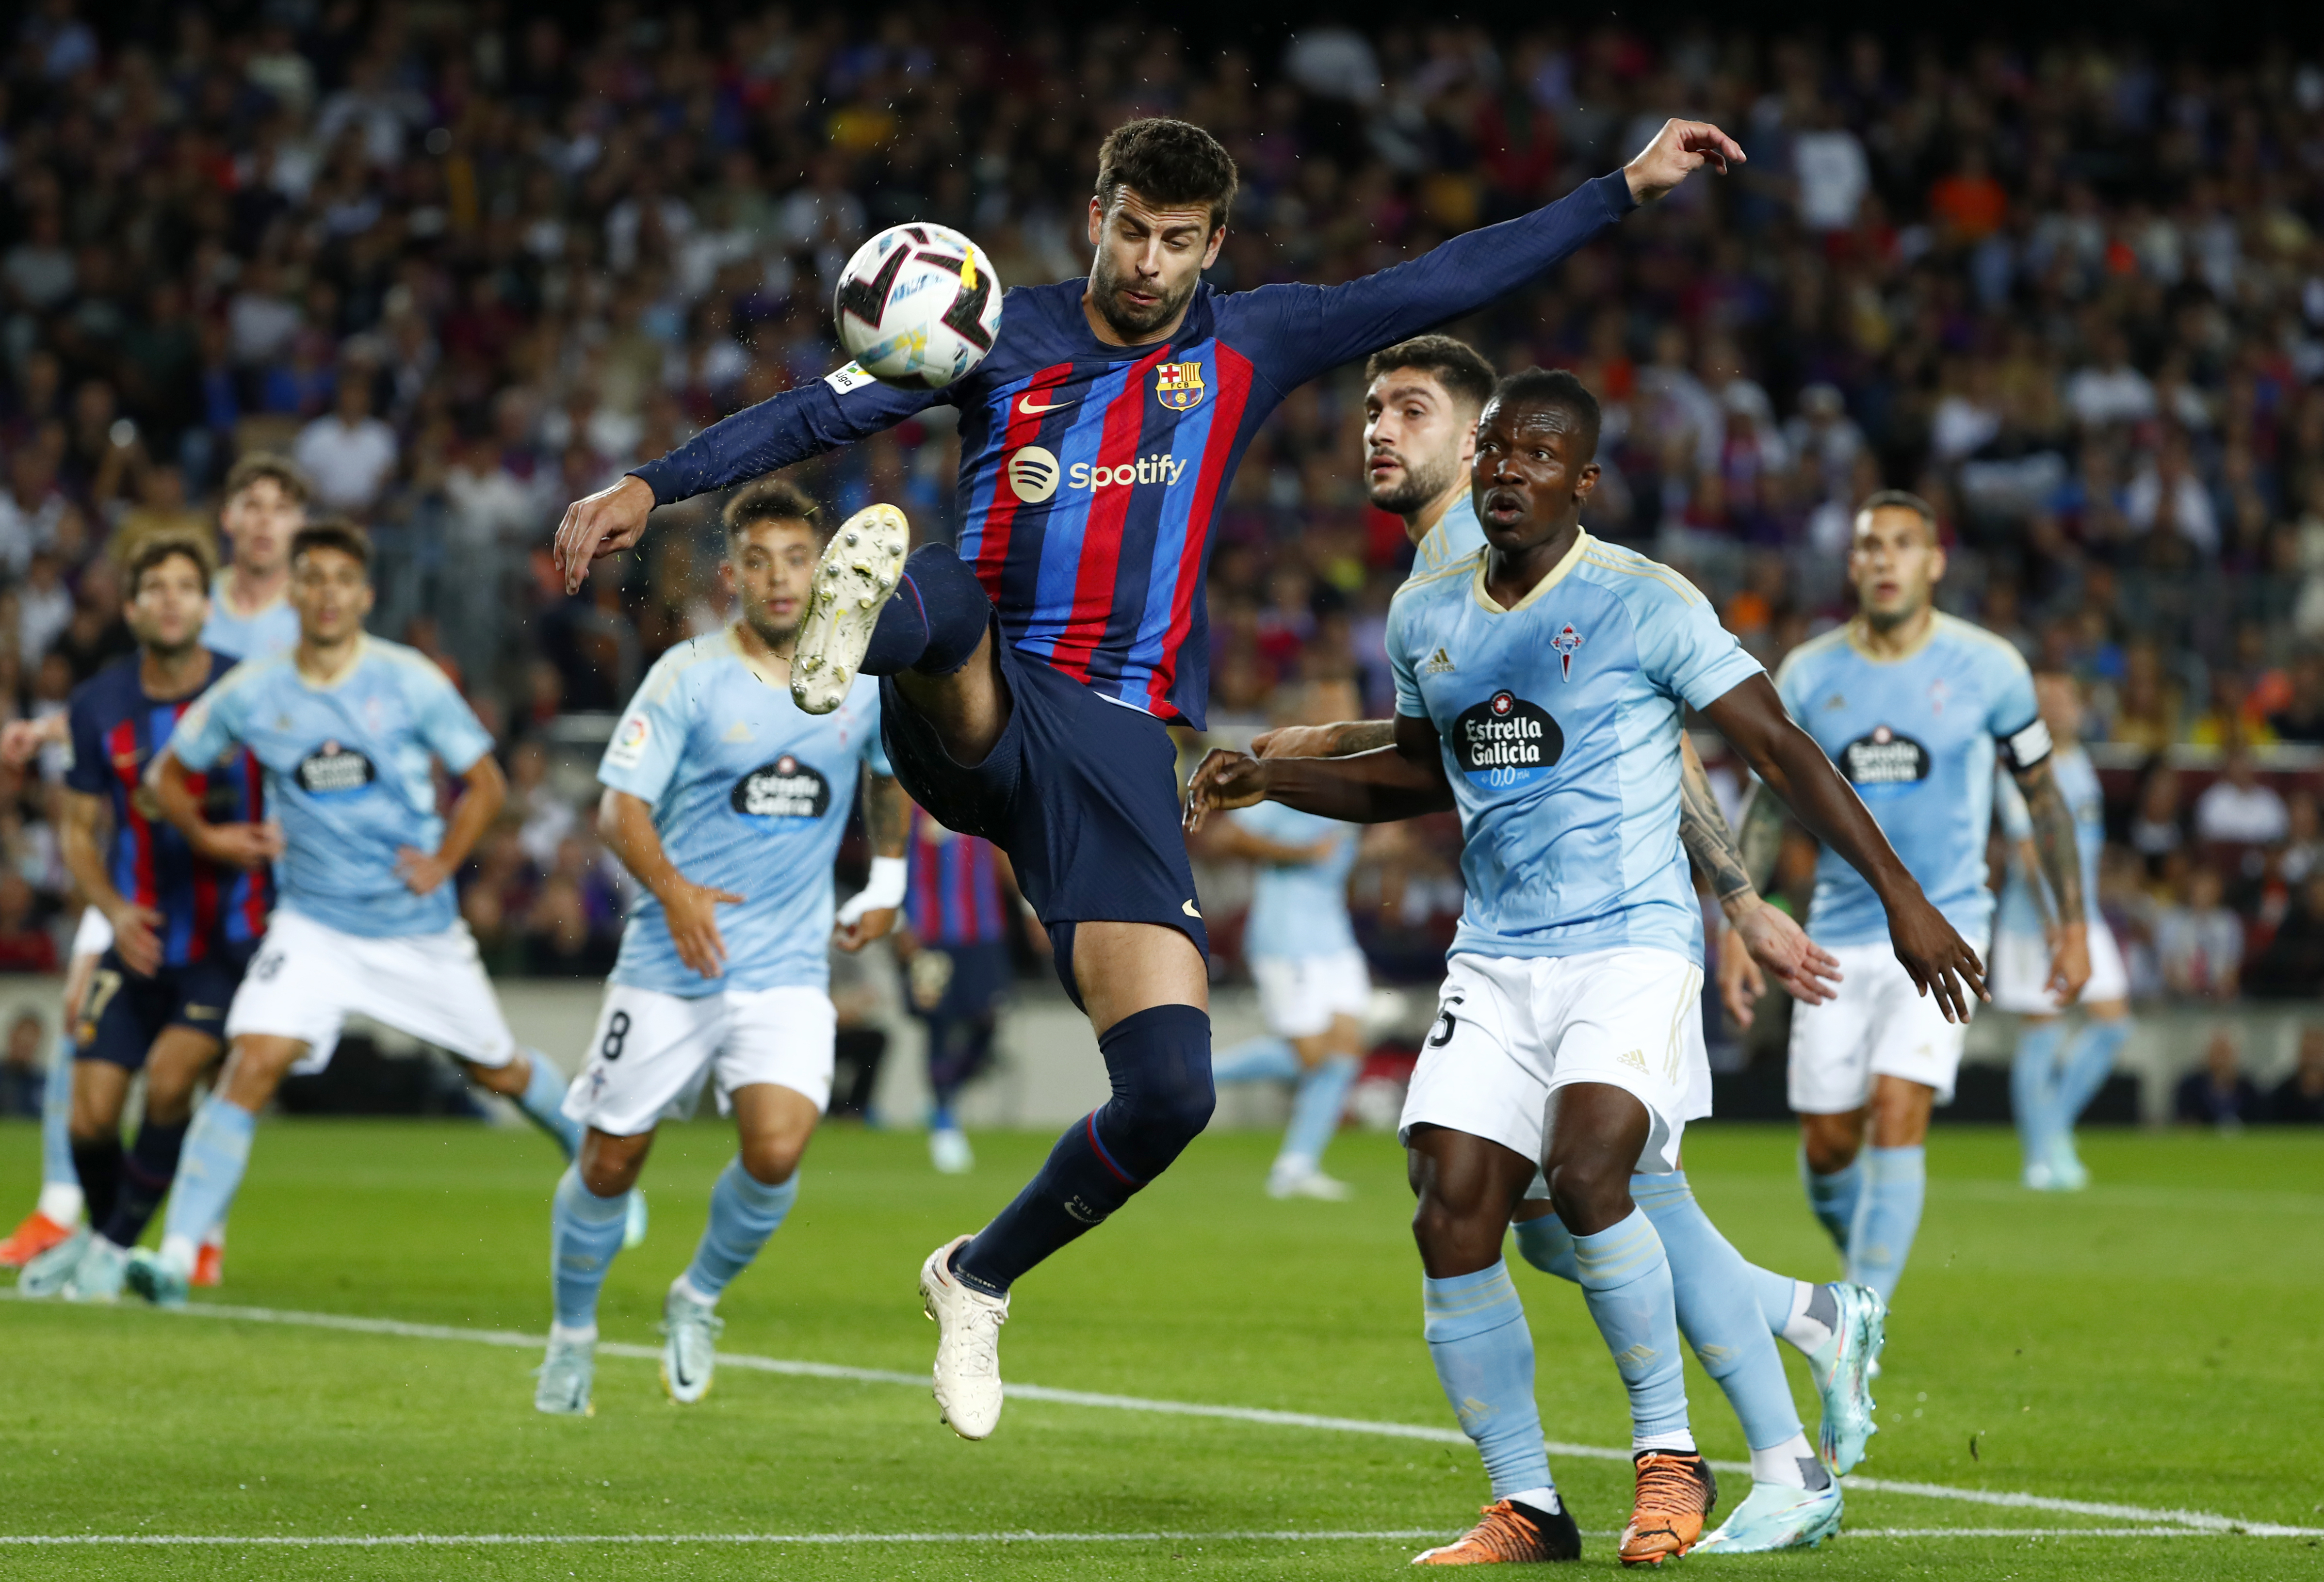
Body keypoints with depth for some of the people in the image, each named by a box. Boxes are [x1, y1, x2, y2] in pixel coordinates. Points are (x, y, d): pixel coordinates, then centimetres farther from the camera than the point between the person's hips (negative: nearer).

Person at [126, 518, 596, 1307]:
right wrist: (208, 838, -6)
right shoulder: (250, 694, -5)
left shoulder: (410, 682, -9)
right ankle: (176, 1254, -21)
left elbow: (484, 781, 1)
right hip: (313, 924, 0)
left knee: (499, 1069, 13)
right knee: (251, 1065, -19)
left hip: (420, 925, 0)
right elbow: (168, 772, 10)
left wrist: (444, 862, -12)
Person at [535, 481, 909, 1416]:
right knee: (610, 1163, 4)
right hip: (670, 965, -1)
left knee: (776, 1150, -19)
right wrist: (674, 890, -30)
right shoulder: (689, 676, -8)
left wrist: (886, 881, 17)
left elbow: (890, 770, 25)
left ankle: (698, 1300, 9)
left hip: (788, 968, 2)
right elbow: (621, 806, -13)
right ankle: (573, 1334, 30)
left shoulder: (865, 678, 3)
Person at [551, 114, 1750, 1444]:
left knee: (1173, 1092, -8)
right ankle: (867, 618, -73)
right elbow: (825, 411, 5)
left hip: (1121, 747, 1)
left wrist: (1629, 190, 8)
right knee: (942, 590, -38)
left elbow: (1443, 286, 11)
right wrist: (654, 486, -6)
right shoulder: (1007, 335, 9)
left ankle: (981, 1280, 13)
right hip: (973, 719, -1)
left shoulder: (1247, 345, 12)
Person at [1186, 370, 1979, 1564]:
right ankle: (1526, 1507, 6)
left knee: (1585, 1170, -27)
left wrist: (1900, 897, -7)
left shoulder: (1645, 604, -7)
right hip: (1496, 961, 5)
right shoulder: (1424, 617, 9)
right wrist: (1272, 778, 13)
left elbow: (1778, 749, -5)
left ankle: (1670, 1452, -9)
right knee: (1452, 1222, -7)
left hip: (1633, 945, -5)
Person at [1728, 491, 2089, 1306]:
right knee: (1827, 1142, 3)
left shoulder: (1988, 668, -3)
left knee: (1897, 1112, -19)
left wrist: (2074, 922, 5)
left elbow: (2043, 794, 7)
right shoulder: (1808, 675, 2)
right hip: (1841, 934, 3)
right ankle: (1865, 1265, 33)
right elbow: (1770, 803, 12)